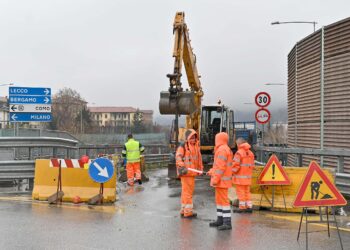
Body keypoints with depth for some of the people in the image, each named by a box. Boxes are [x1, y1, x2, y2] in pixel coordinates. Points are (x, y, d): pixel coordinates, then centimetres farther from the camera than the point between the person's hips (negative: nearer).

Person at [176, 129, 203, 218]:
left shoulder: (196, 146, 16)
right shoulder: (183, 146, -10)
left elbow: (198, 158, 25)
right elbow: (178, 157, -19)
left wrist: (200, 168, 22)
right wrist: (181, 166, -31)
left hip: (192, 172, 9)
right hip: (186, 171, -9)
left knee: (187, 191, 16)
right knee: (187, 191, -7)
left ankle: (184, 210, 26)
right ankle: (188, 211, -1)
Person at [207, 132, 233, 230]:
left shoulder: (222, 150, -16)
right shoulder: (226, 149, 18)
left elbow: (221, 166, -22)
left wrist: (215, 178, -22)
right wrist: (212, 171, 32)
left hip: (221, 179, -11)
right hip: (222, 180, 11)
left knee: (223, 200, -10)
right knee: (219, 199, 16)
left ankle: (227, 223, -10)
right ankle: (220, 220, 23)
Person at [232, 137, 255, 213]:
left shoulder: (239, 153, -15)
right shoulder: (250, 153, 9)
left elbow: (236, 165, -17)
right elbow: (252, 165, 12)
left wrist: (233, 171, -1)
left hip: (240, 176, -7)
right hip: (248, 176, 7)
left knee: (240, 192, 0)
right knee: (247, 191, 15)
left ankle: (242, 207, 3)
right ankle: (249, 207, 16)